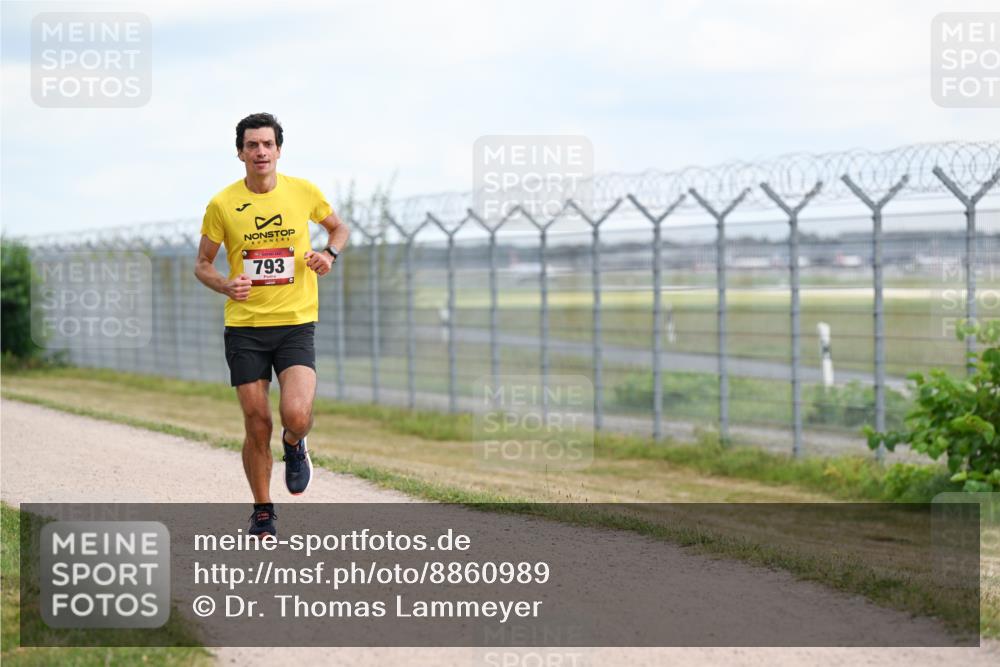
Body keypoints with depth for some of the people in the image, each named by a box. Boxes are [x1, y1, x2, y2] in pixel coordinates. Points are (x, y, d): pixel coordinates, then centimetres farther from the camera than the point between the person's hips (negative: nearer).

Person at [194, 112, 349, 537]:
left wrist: (330, 253, -3)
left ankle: (294, 447, 18)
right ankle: (262, 513, 21)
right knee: (257, 425, 1)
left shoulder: (303, 192, 1)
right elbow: (202, 264, 7)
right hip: (245, 327, 0)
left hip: (296, 323, 0)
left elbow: (338, 227, 19)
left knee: (296, 415, -20)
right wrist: (225, 285, -14)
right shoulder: (222, 204, -2)